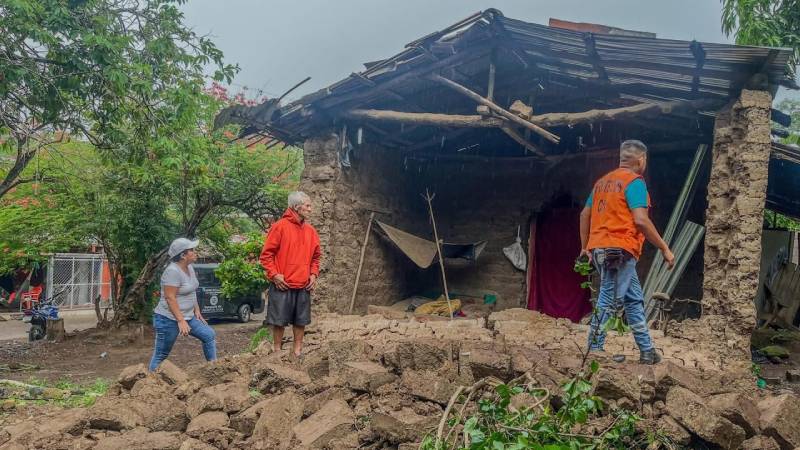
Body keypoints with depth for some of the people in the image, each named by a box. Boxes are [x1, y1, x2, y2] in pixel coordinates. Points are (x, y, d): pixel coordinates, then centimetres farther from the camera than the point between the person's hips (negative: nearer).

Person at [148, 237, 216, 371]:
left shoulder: (189, 268, 6)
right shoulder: (172, 271, -21)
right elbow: (170, 298, -24)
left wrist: (197, 311, 12)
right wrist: (181, 321, -26)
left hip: (188, 316, 9)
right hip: (169, 319, -9)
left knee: (209, 335, 5)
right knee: (161, 355, -1)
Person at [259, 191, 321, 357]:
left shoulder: (310, 230, 9)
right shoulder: (279, 226, -7)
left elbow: (316, 256, 20)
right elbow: (266, 254, -6)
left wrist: (313, 274, 6)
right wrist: (274, 275, -14)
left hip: (304, 286, 5)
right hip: (282, 285, -5)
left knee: (301, 321, 10)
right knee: (278, 320, 3)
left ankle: (298, 351, 21)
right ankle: (277, 351, 17)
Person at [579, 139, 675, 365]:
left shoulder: (603, 181, 18)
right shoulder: (635, 182, -6)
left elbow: (585, 214, 18)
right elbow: (640, 220, -16)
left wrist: (585, 247, 24)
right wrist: (665, 248, -9)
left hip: (599, 248, 8)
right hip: (620, 249, -8)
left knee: (634, 299, 16)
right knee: (608, 300, -7)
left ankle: (647, 351, 22)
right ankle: (594, 350, -5)